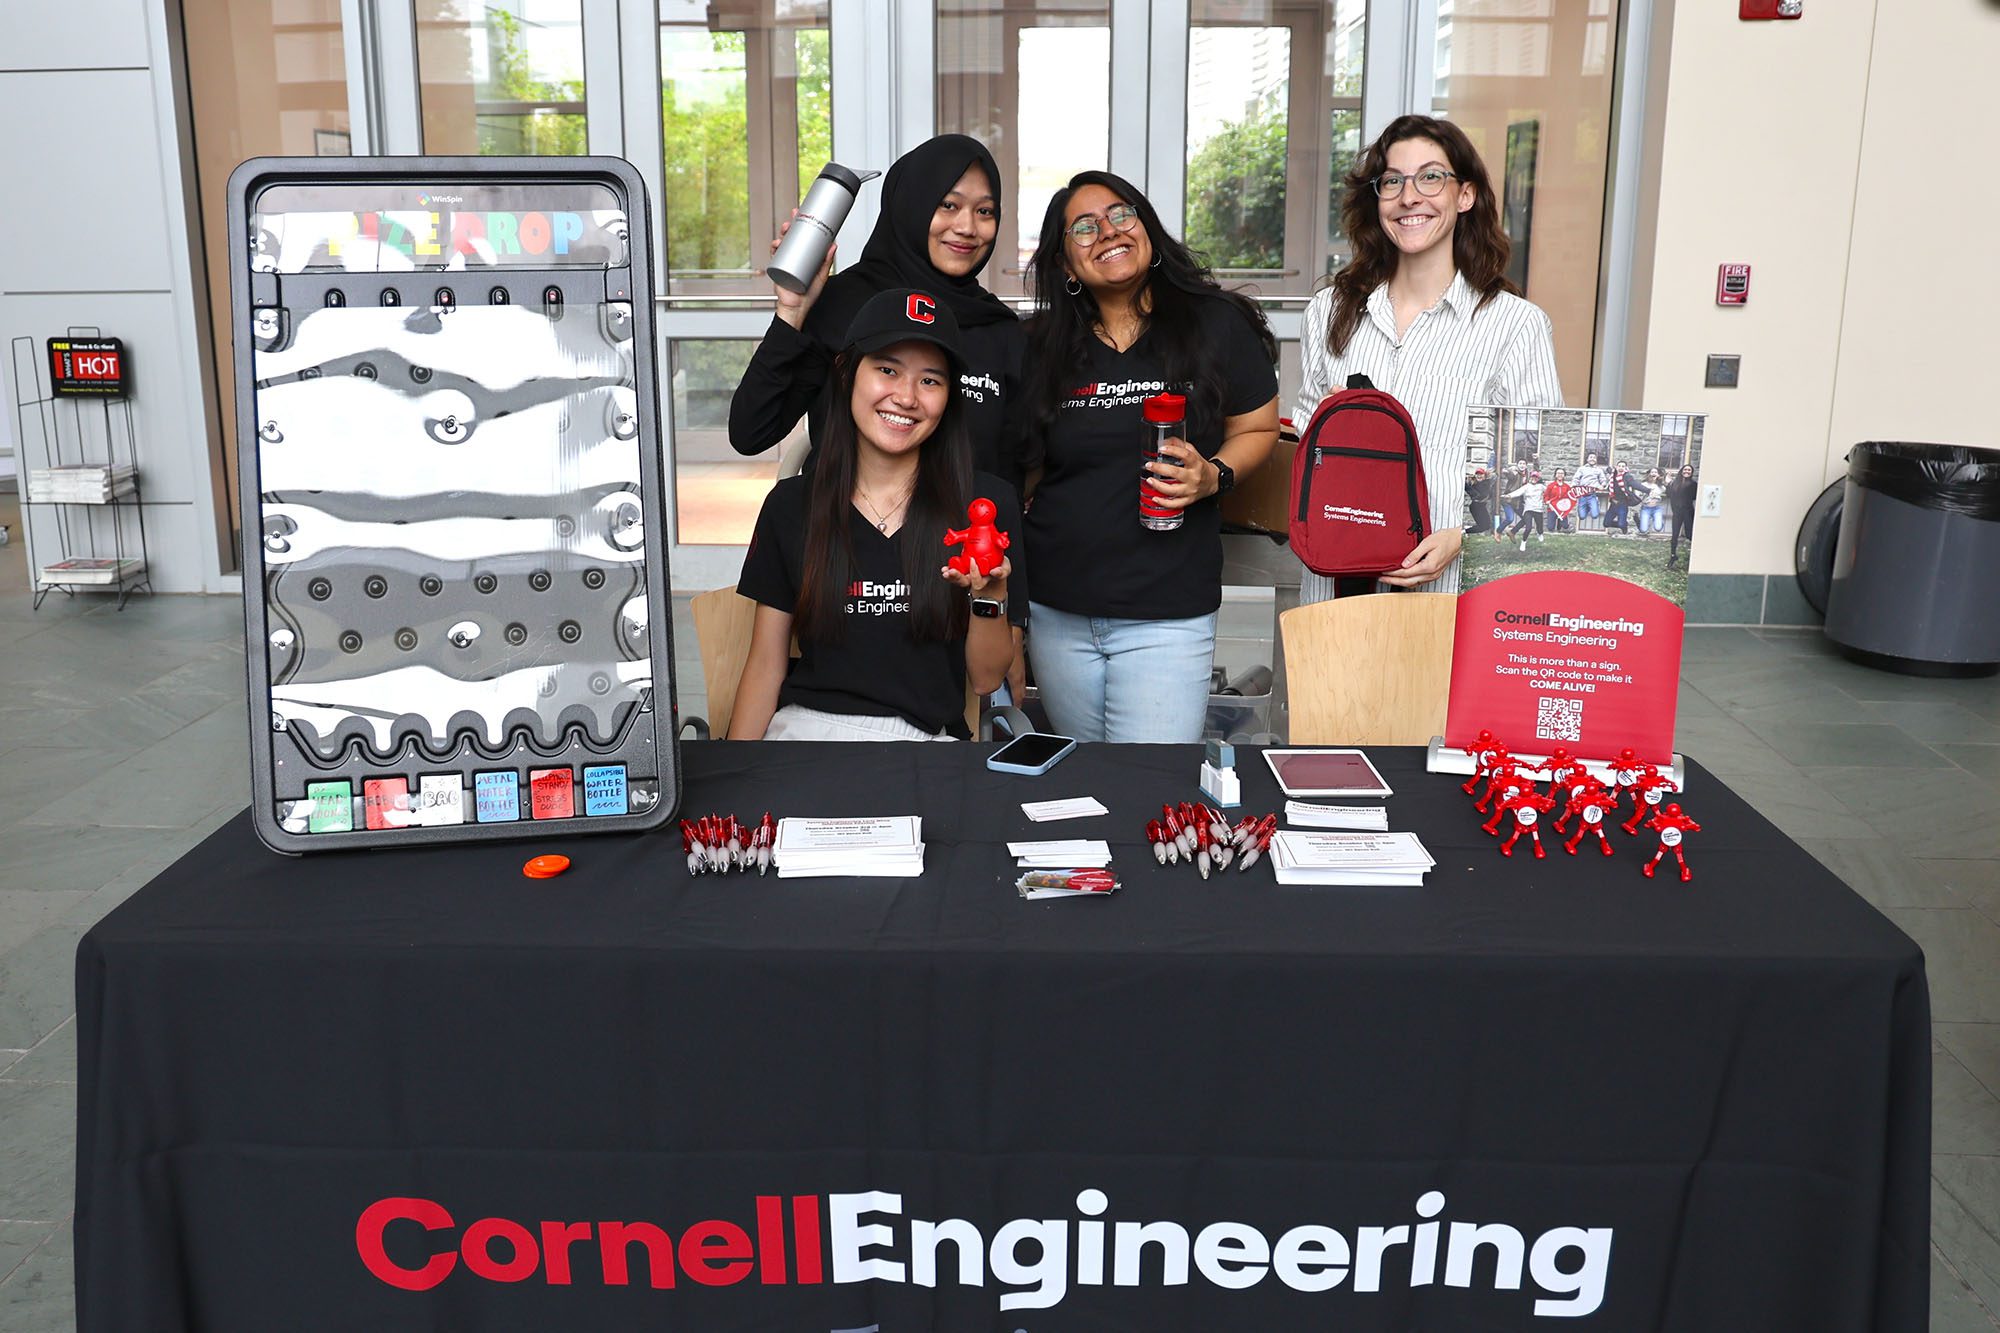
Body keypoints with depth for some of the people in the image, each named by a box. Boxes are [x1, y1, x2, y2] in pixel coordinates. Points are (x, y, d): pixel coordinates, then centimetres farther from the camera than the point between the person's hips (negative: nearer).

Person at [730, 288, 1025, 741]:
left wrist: (990, 595, -12)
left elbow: (986, 679, 7)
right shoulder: (791, 504, 7)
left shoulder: (989, 501, 4)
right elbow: (765, 668, 8)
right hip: (803, 725, 1)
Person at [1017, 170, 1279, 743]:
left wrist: (1213, 476, -11)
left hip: (1168, 612, -3)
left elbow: (1258, 428, 9)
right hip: (1057, 610, 3)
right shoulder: (1041, 347, 5)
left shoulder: (1216, 324, -1)